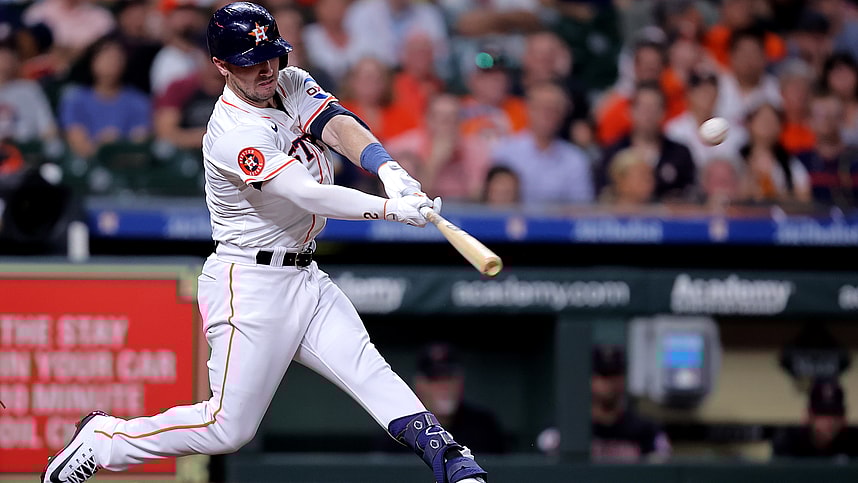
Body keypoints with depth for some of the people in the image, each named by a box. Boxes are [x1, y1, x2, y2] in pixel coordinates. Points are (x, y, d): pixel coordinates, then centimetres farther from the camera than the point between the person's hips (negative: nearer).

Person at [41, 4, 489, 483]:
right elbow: (308, 194, -32)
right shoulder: (233, 135, -21)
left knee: (369, 370, -8)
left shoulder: (292, 85, 4)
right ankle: (103, 440, 10)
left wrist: (392, 173, -33)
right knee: (229, 427, -6)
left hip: (304, 277, 8)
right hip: (251, 285, -8)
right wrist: (392, 208, -39)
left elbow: (339, 126, -14)